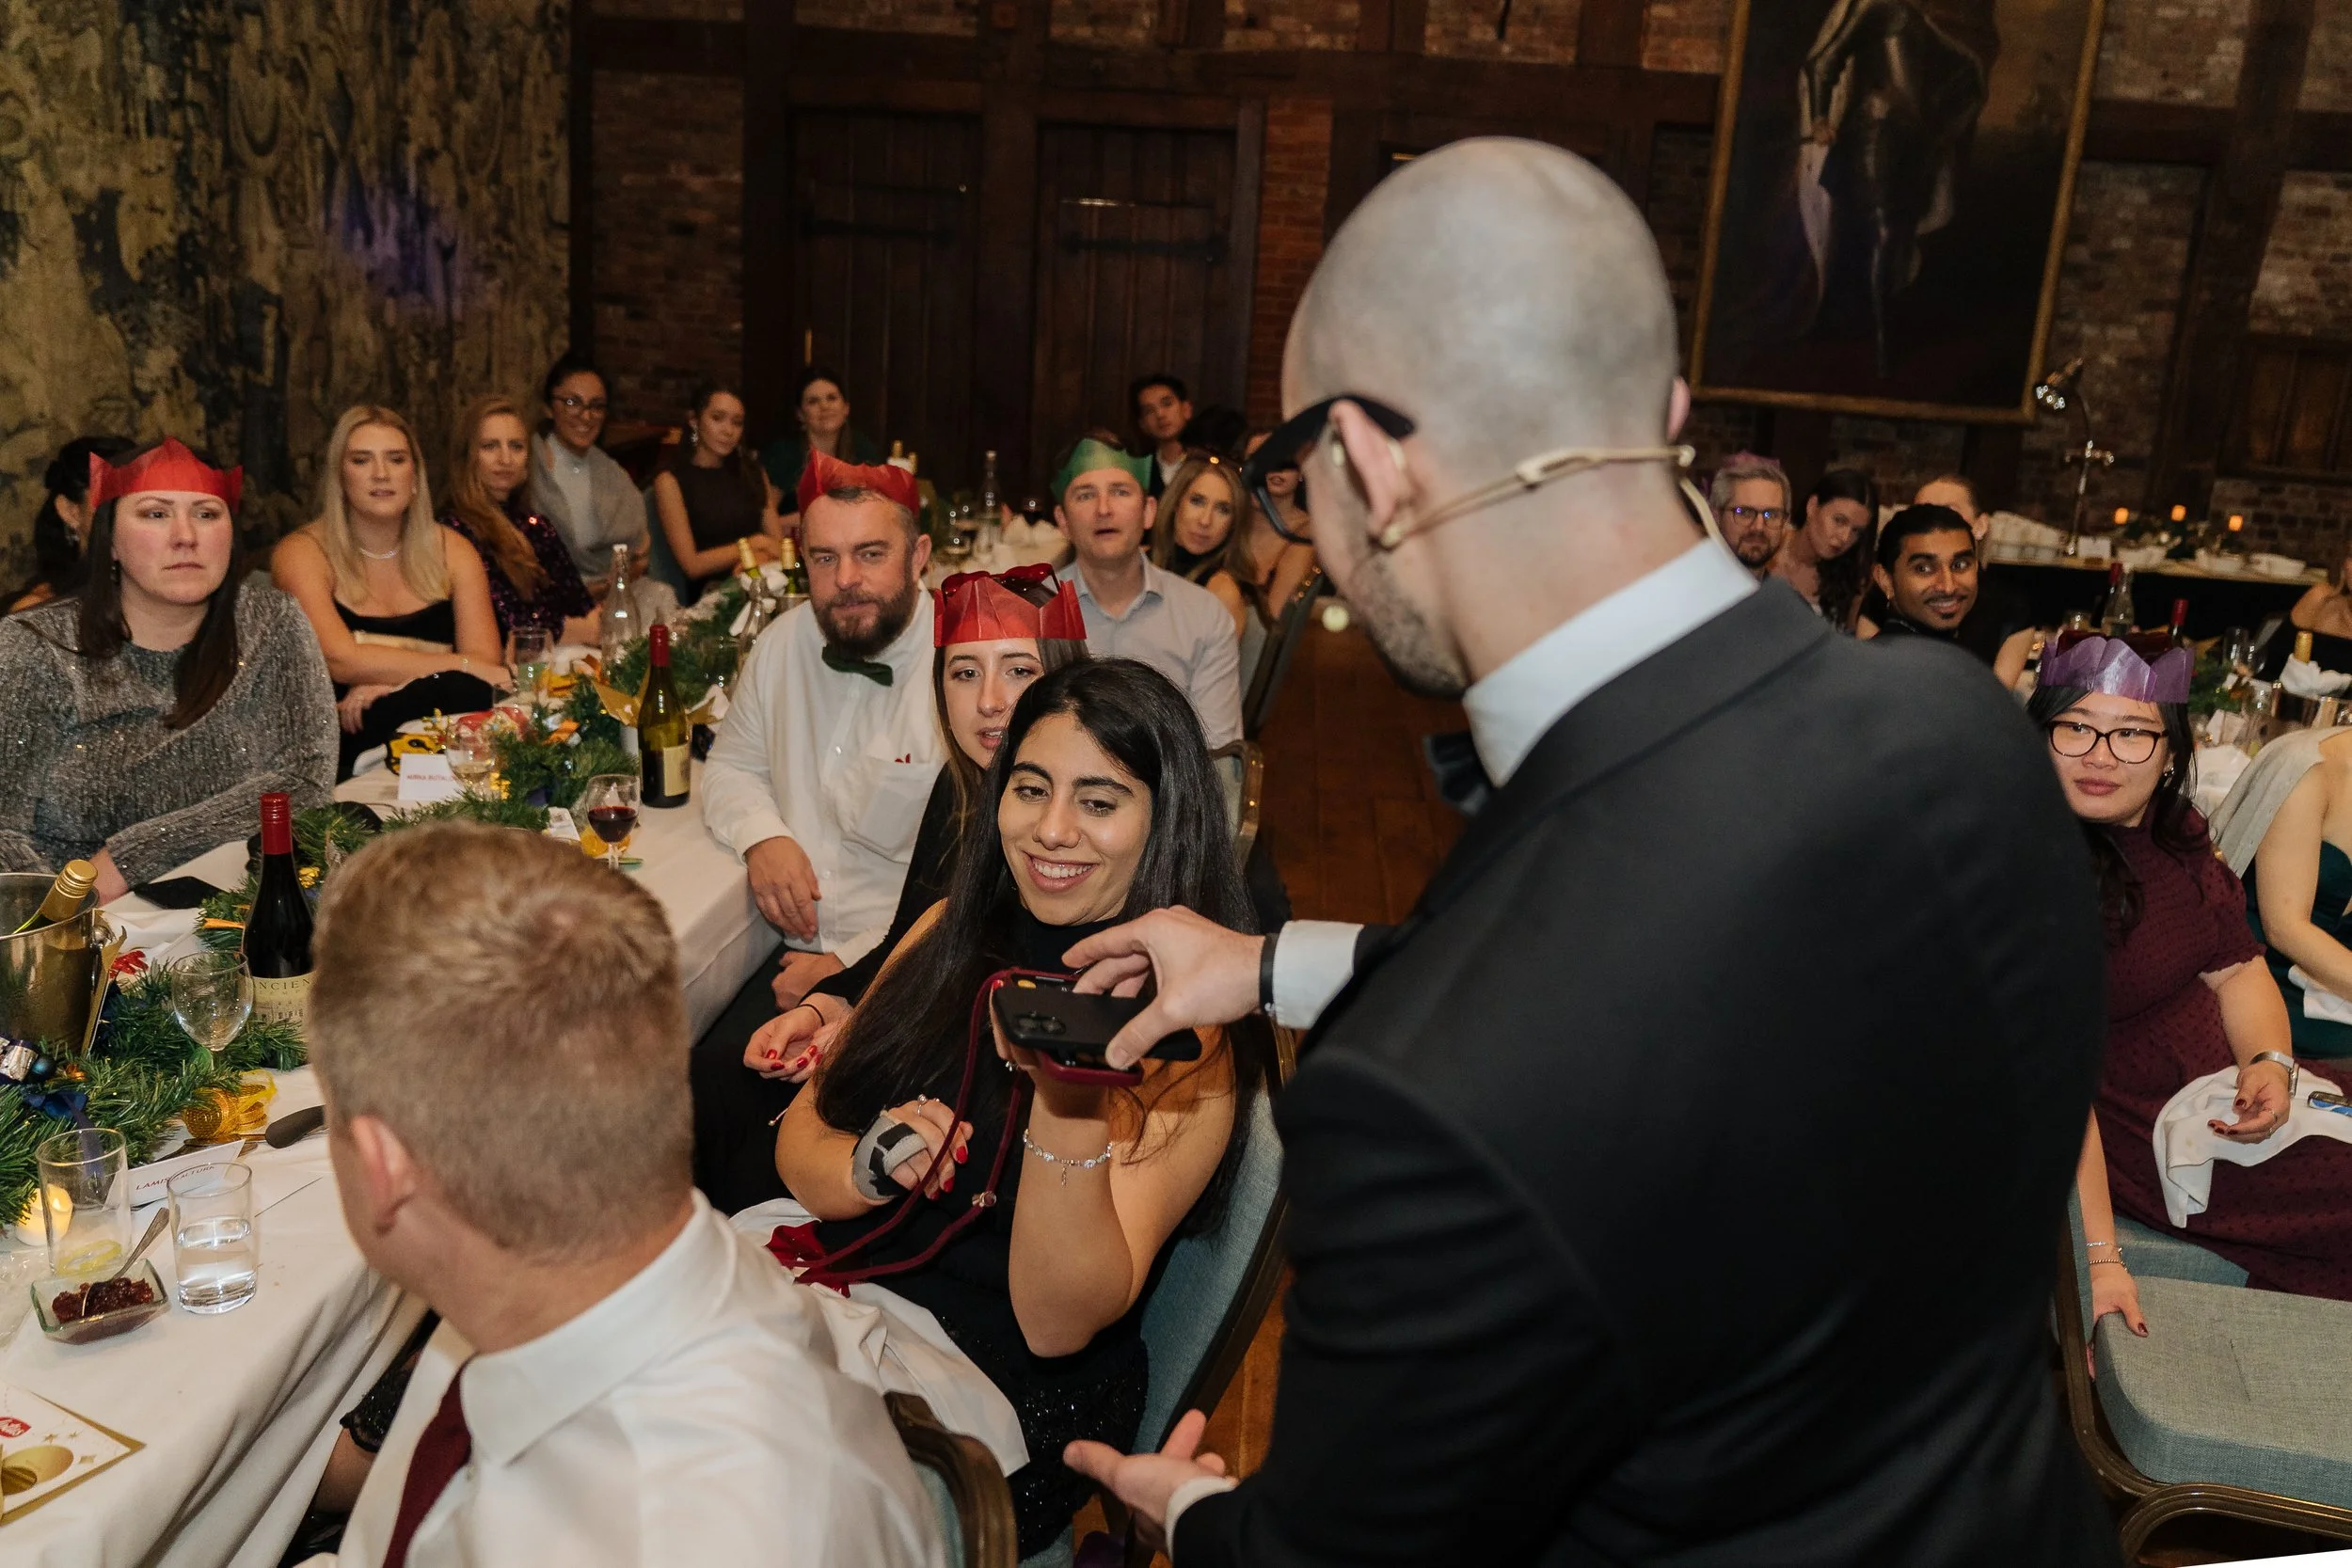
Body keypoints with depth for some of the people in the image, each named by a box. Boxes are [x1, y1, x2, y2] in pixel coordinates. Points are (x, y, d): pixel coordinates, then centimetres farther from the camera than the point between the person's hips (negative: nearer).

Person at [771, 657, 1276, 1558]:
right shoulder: (954, 930, 4)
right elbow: (798, 1135, 5)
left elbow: (1058, 1323, -18)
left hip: (1007, 1403, -5)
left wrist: (1070, 1102, -33)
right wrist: (866, 1169, -17)